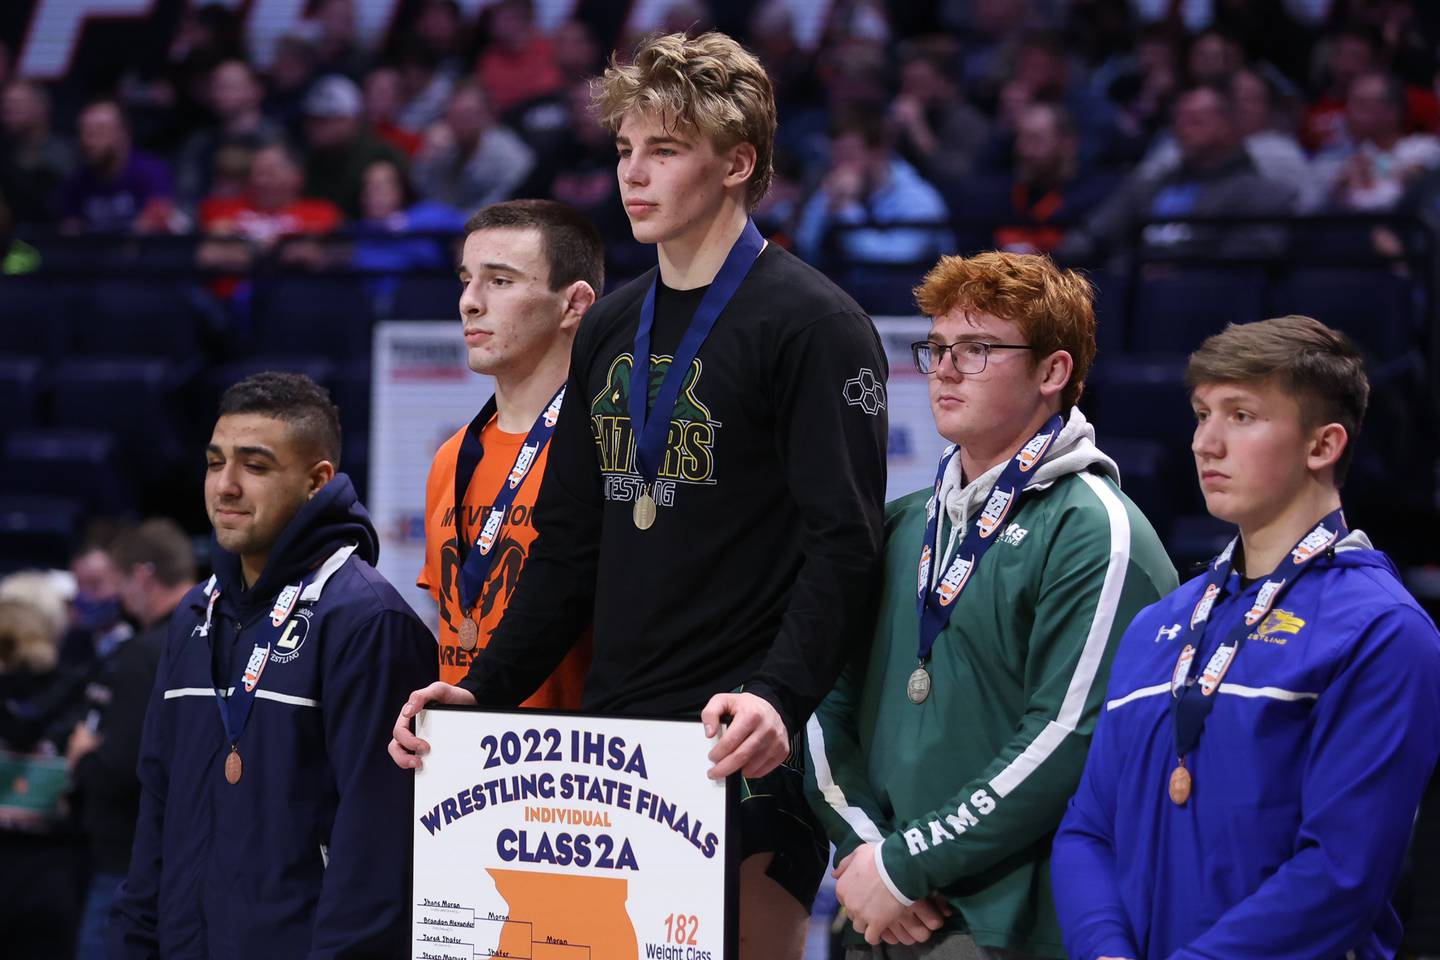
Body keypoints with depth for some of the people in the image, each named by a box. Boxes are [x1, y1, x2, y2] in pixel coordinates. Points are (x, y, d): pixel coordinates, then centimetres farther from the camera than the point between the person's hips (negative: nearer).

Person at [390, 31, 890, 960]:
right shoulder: (610, 331, 17)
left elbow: (844, 543, -14)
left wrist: (780, 698, -28)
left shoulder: (813, 325, -6)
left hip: (745, 750, -7)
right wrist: (482, 691, 9)